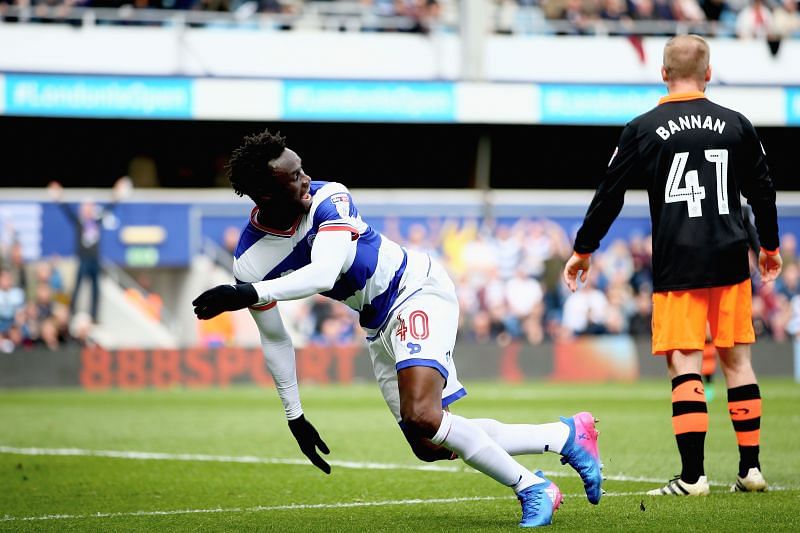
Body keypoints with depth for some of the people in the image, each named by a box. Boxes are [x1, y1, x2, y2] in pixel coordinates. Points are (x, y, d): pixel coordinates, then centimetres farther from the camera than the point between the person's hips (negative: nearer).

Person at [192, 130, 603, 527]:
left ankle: (530, 488, -11)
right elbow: (274, 339, 3)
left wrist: (248, 294, -45)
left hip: (416, 288, -6)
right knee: (430, 447, 3)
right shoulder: (250, 262, -8)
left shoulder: (328, 199, -20)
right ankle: (565, 435, 15)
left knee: (421, 417, -27)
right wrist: (294, 417, 4)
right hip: (379, 326, 6)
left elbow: (323, 274, -36)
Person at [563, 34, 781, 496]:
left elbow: (610, 194, 2)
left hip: (676, 266, -3)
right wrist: (770, 246, 29)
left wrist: (584, 249, 14)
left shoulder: (643, 129, -3)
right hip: (731, 261, 3)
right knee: (737, 359, 11)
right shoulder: (737, 125, 5)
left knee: (685, 365, -4)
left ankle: (693, 476, -8)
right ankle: (751, 469, 14)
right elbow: (762, 190, 14)